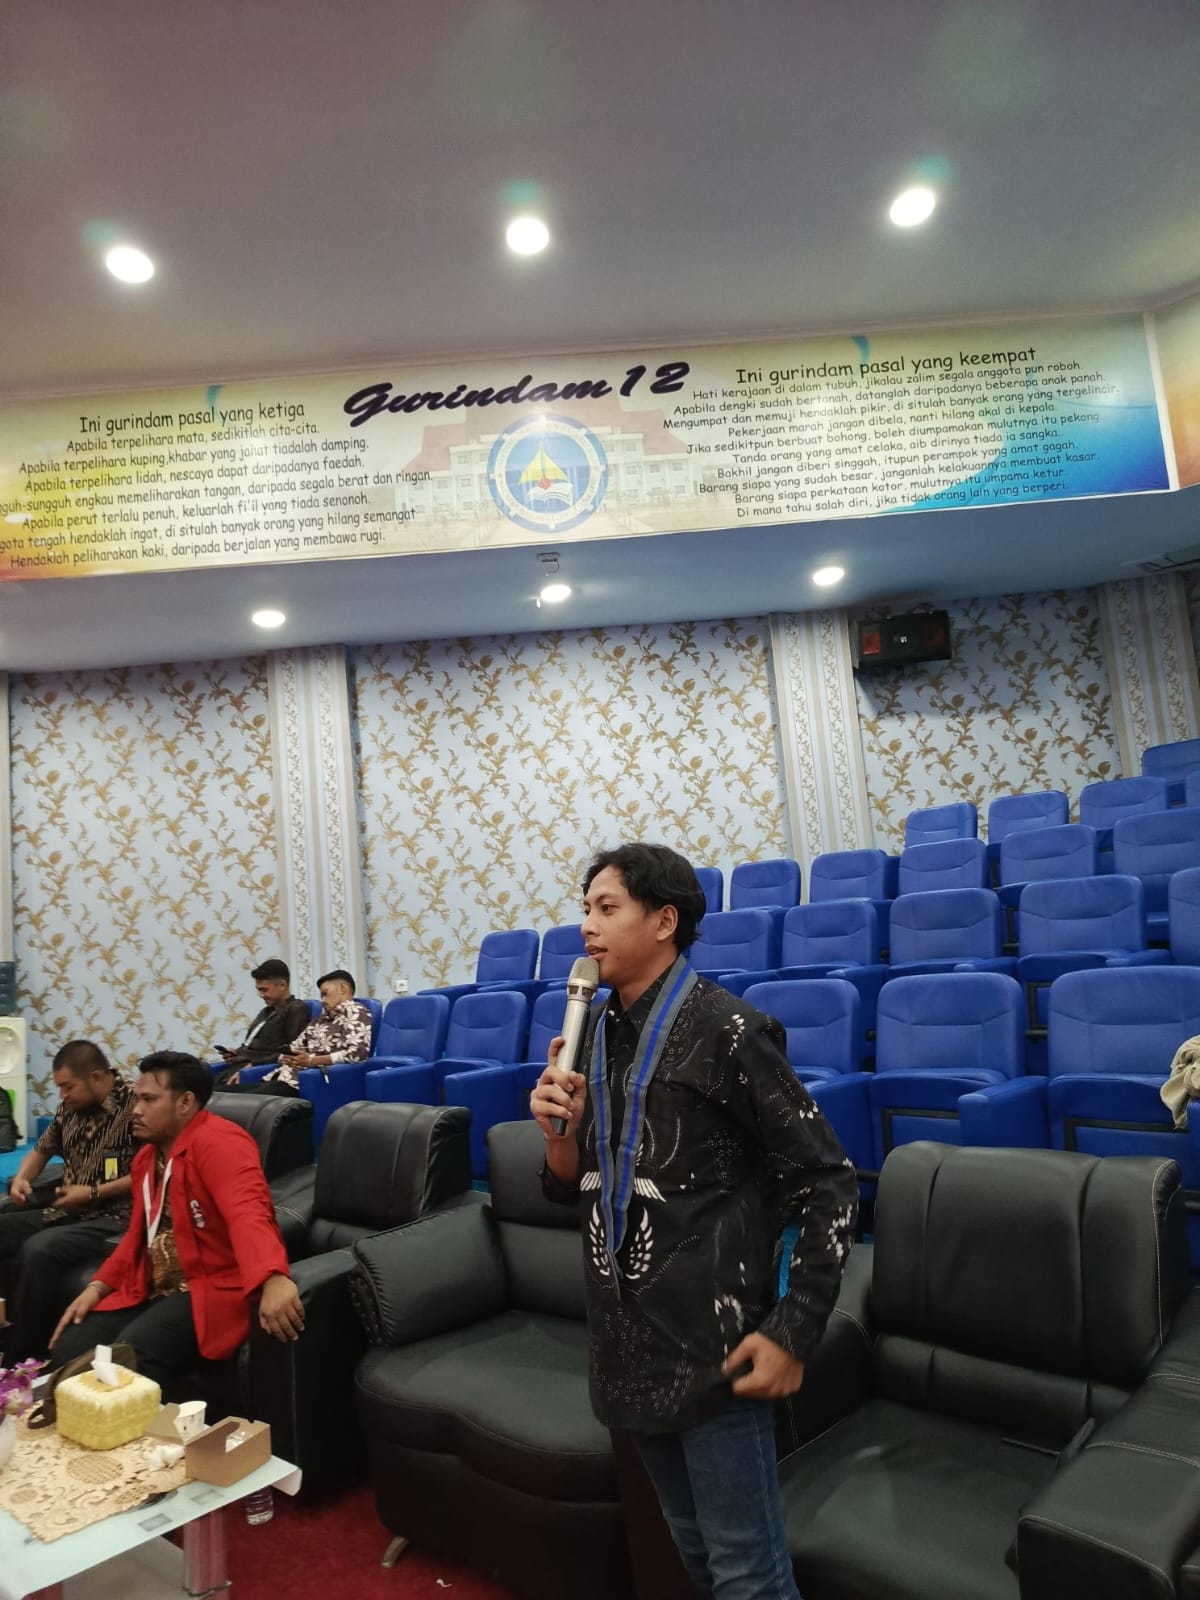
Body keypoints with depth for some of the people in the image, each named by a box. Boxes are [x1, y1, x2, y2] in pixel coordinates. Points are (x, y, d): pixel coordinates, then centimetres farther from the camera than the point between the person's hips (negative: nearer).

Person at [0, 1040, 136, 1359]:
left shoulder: (134, 1107, -16)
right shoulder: (71, 1109, 9)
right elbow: (42, 1149, 25)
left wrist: (93, 1193, -19)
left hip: (113, 1217, -9)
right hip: (67, 1212, 9)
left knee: (38, 1250, -29)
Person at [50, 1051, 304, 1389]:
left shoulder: (218, 1142, -17)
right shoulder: (146, 1156, 15)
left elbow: (248, 1213, -34)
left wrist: (273, 1279, -51)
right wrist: (98, 1286, 9)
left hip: (213, 1289, -9)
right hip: (151, 1292, 10)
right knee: (68, 1350, -3)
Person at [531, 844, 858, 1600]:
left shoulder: (726, 1030, -16)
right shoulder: (593, 1033, 4)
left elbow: (830, 1185, -13)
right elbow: (572, 1187, 11)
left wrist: (793, 1332, -15)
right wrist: (560, 1132, -10)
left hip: (713, 1343, -6)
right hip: (629, 1339, 7)